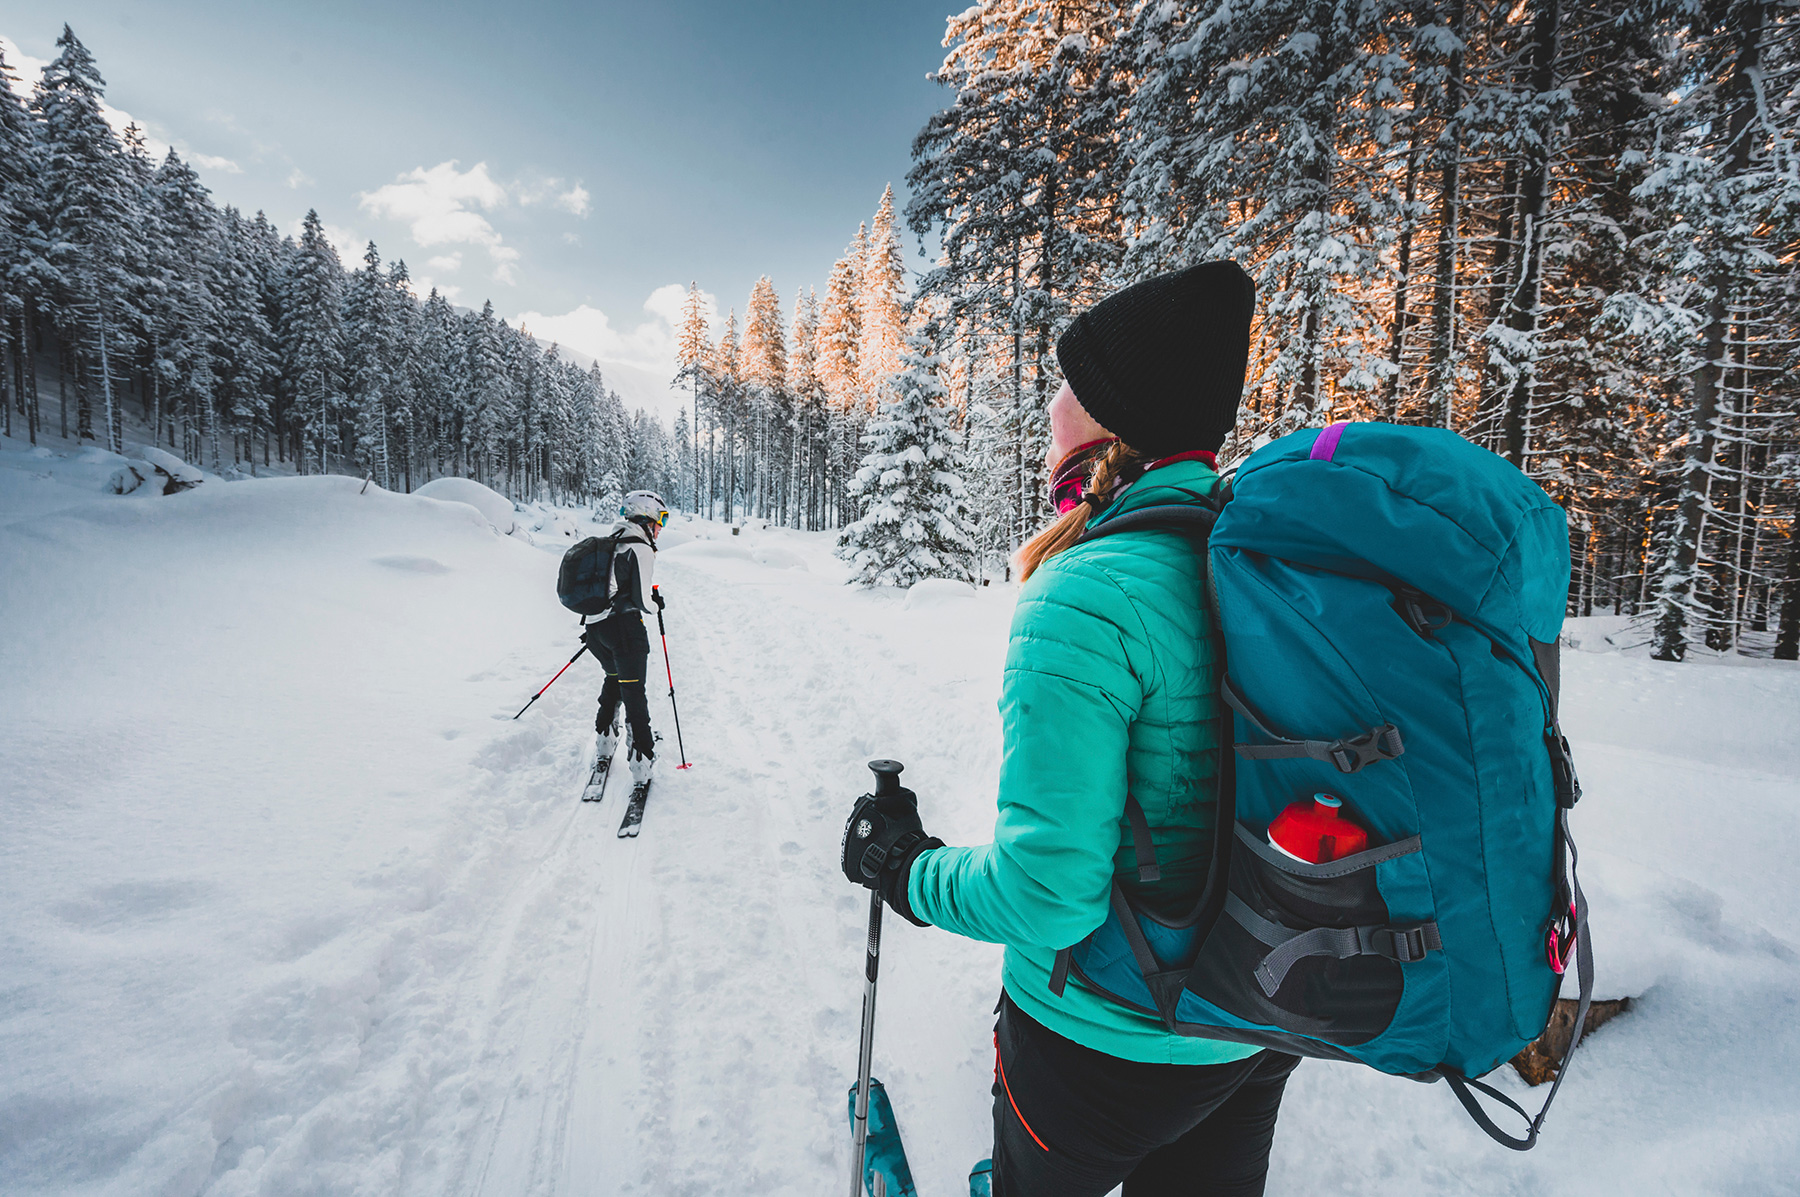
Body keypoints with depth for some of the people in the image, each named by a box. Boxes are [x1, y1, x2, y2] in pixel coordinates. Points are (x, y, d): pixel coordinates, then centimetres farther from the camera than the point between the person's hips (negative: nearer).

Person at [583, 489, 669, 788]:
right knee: (634, 691, 0)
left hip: (594, 626, 7)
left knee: (614, 678, 26)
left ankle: (603, 743, 31)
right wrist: (656, 603, 6)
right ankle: (641, 757, 0)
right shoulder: (640, 549, -11)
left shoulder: (607, 544, 14)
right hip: (624, 626, -7)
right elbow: (641, 599, -16)